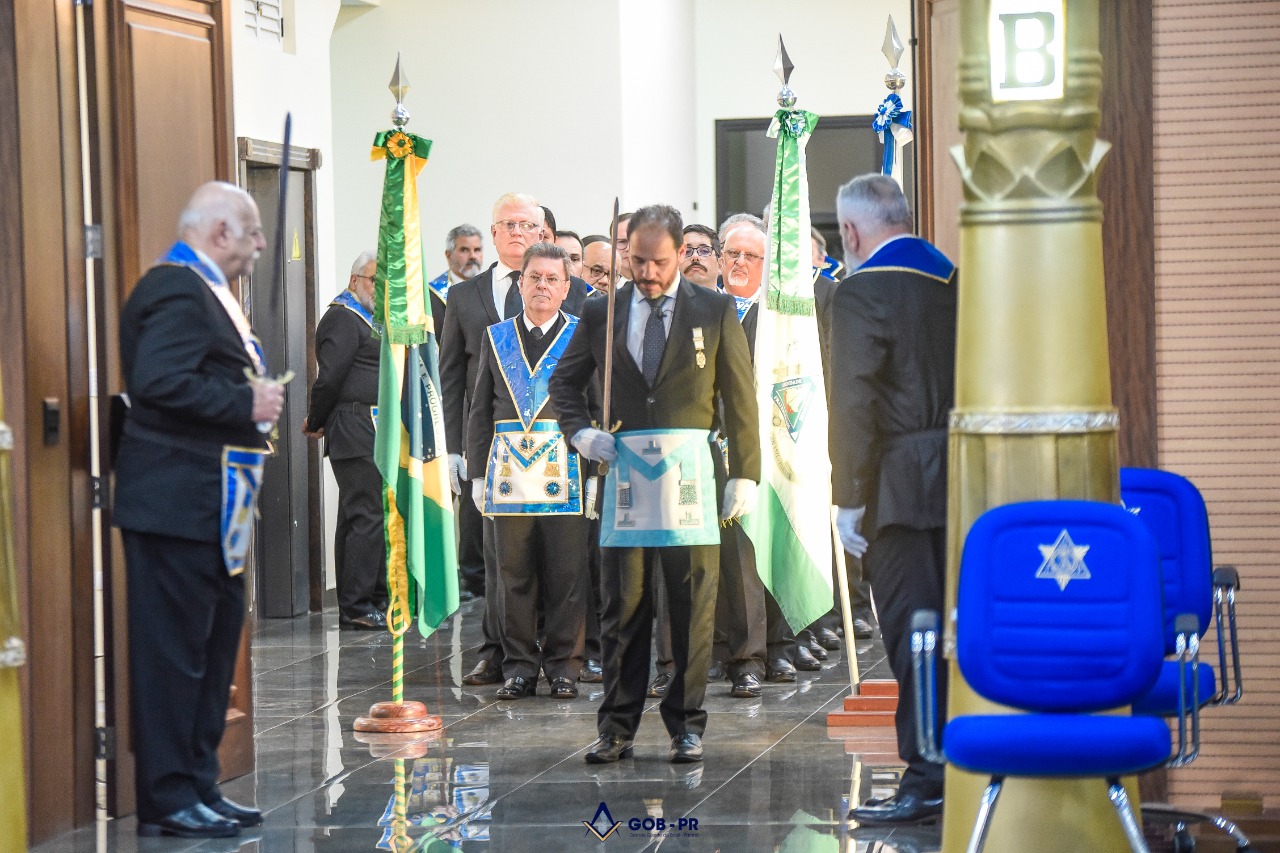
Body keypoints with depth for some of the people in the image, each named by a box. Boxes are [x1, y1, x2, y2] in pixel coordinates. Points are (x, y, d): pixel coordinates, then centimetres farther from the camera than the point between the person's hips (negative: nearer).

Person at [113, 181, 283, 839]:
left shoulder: (200, 290, 19)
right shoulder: (177, 290, -15)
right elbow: (159, 383, -27)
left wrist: (257, 391, 10)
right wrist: (245, 403, -20)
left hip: (209, 507, 11)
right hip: (177, 503, -11)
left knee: (213, 643, 14)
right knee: (175, 649, -5)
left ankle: (198, 786, 21)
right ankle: (168, 799, 0)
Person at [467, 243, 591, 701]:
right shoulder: (496, 338, 13)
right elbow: (480, 410, 14)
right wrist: (479, 471, 8)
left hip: (566, 472, -2)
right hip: (509, 473, 2)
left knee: (567, 575, -1)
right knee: (515, 575, 5)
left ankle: (563, 664, 9)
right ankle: (519, 666, 12)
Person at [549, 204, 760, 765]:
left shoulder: (715, 312, 4)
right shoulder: (601, 314, 9)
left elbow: (741, 398, 5)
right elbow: (564, 382, 21)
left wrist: (744, 475, 0)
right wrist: (580, 431, 2)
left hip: (689, 471, -1)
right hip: (623, 468, 1)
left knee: (692, 606, 1)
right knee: (623, 605, 3)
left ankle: (685, 724, 11)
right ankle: (617, 727, 9)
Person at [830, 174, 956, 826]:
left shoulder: (860, 292, -10)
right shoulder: (955, 278, 11)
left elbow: (854, 403, -14)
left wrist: (848, 499, -11)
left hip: (902, 488, -7)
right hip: (965, 479, 7)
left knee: (912, 631, -4)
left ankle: (927, 779, -3)